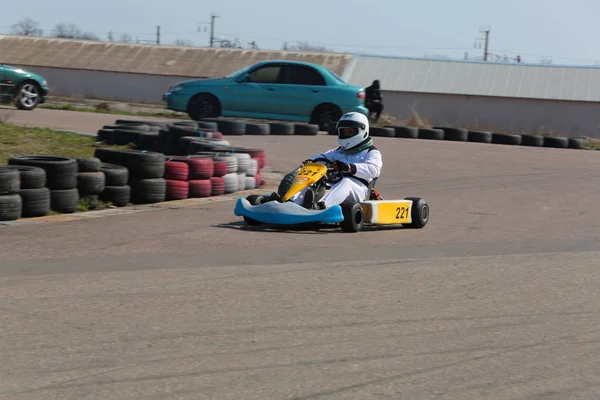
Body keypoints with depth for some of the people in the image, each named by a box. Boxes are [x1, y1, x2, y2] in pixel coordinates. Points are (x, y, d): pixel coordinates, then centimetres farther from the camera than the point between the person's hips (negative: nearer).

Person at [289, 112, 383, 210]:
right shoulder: (338, 152, 31)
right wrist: (310, 161, -9)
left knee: (346, 182, -38)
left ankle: (321, 206, -64)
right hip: (332, 187, 5)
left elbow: (372, 169, -10)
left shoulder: (372, 153, 11)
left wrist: (349, 167, -28)